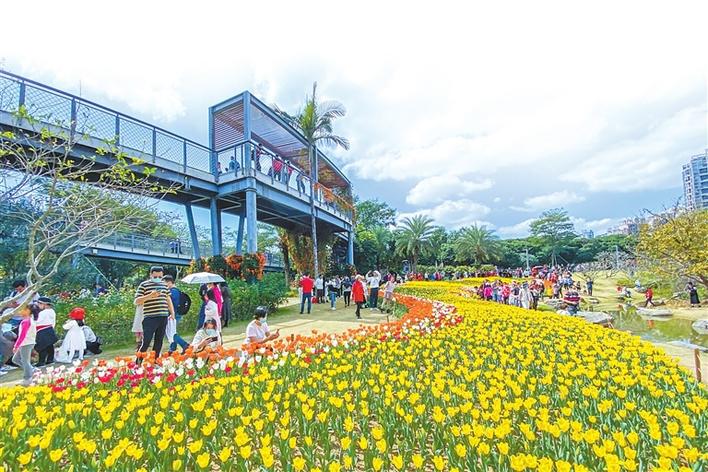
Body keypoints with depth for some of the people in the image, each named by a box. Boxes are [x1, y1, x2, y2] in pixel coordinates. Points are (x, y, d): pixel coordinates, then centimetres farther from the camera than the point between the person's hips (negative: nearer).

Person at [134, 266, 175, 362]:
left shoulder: (164, 285, 15)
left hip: (163, 317, 5)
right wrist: (150, 295, -20)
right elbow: (137, 301, -6)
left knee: (159, 342, 11)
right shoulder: (144, 285, -1)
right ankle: (138, 362, 8)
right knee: (146, 343, -6)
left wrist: (172, 313, 18)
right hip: (150, 318, -5)